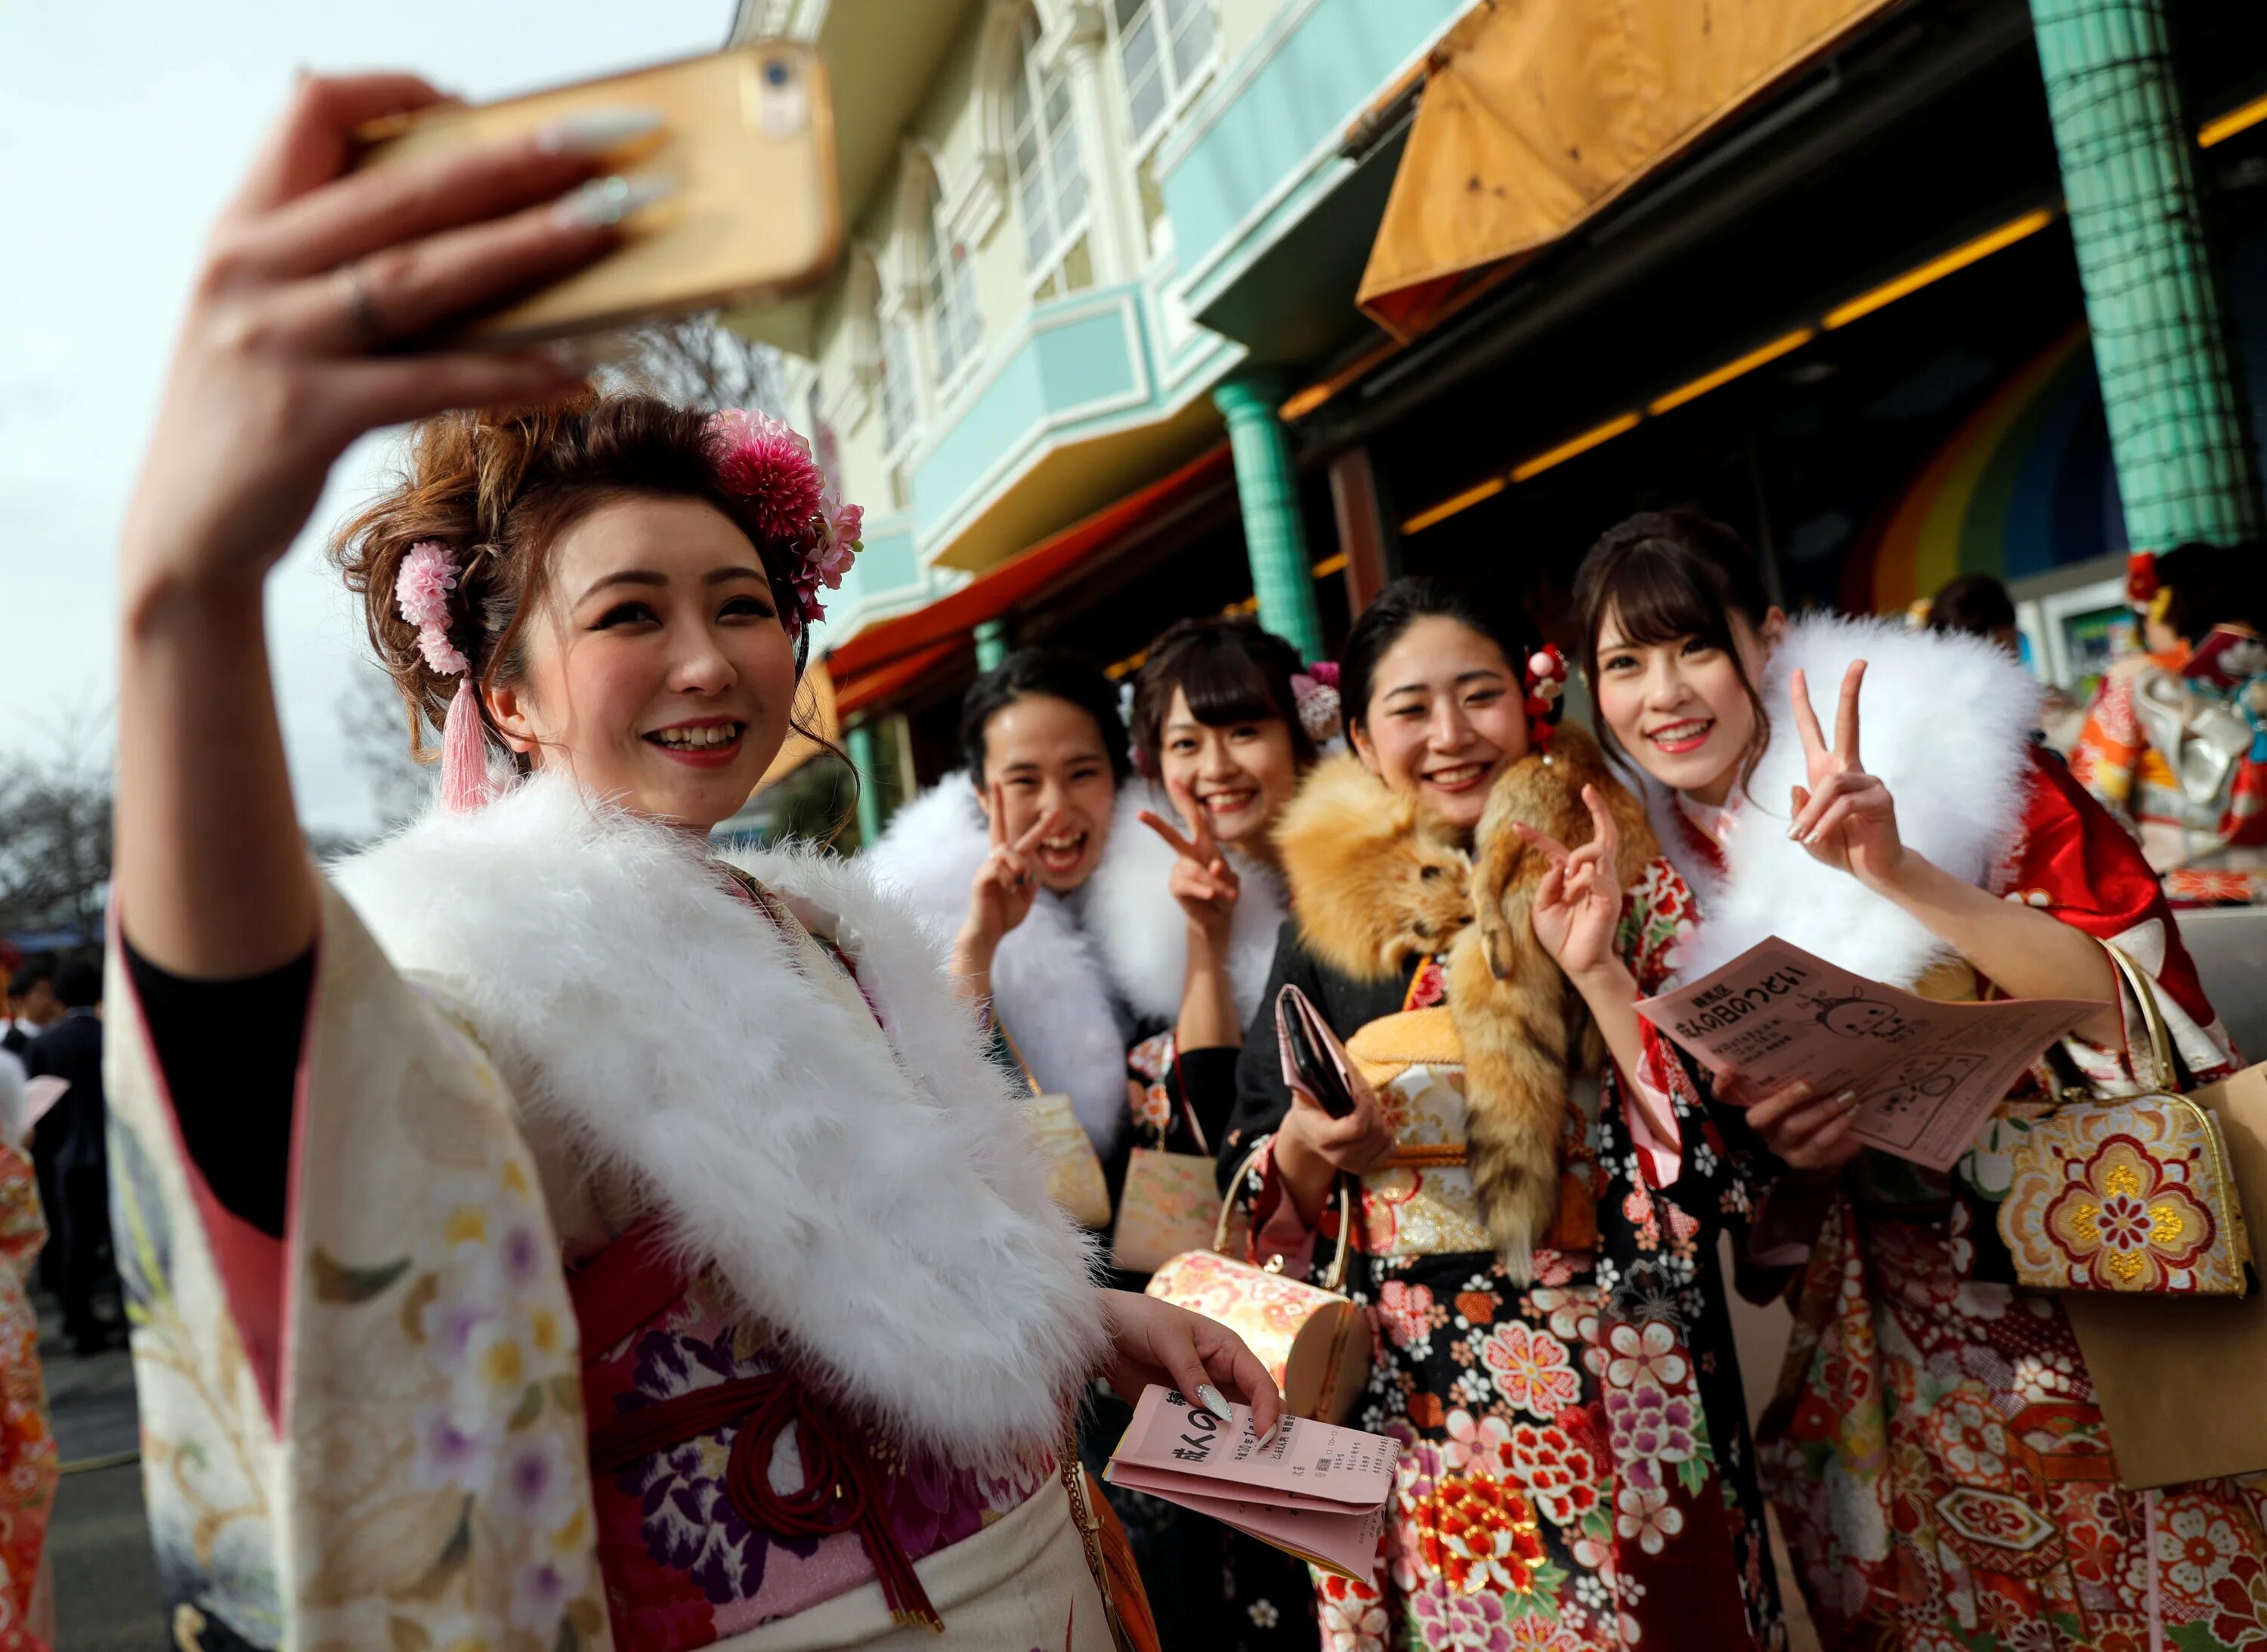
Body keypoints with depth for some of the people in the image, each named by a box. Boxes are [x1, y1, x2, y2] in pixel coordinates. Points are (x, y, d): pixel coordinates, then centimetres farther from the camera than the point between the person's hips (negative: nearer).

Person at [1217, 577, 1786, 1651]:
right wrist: (1309, 1148, -14)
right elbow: (1256, 1193, 7)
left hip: (1615, 1396, -1)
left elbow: (1724, 1164, -9)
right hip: (1407, 1408, 2)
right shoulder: (1327, 911, 2)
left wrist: (1599, 973, -18)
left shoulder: (1625, 885, -3)